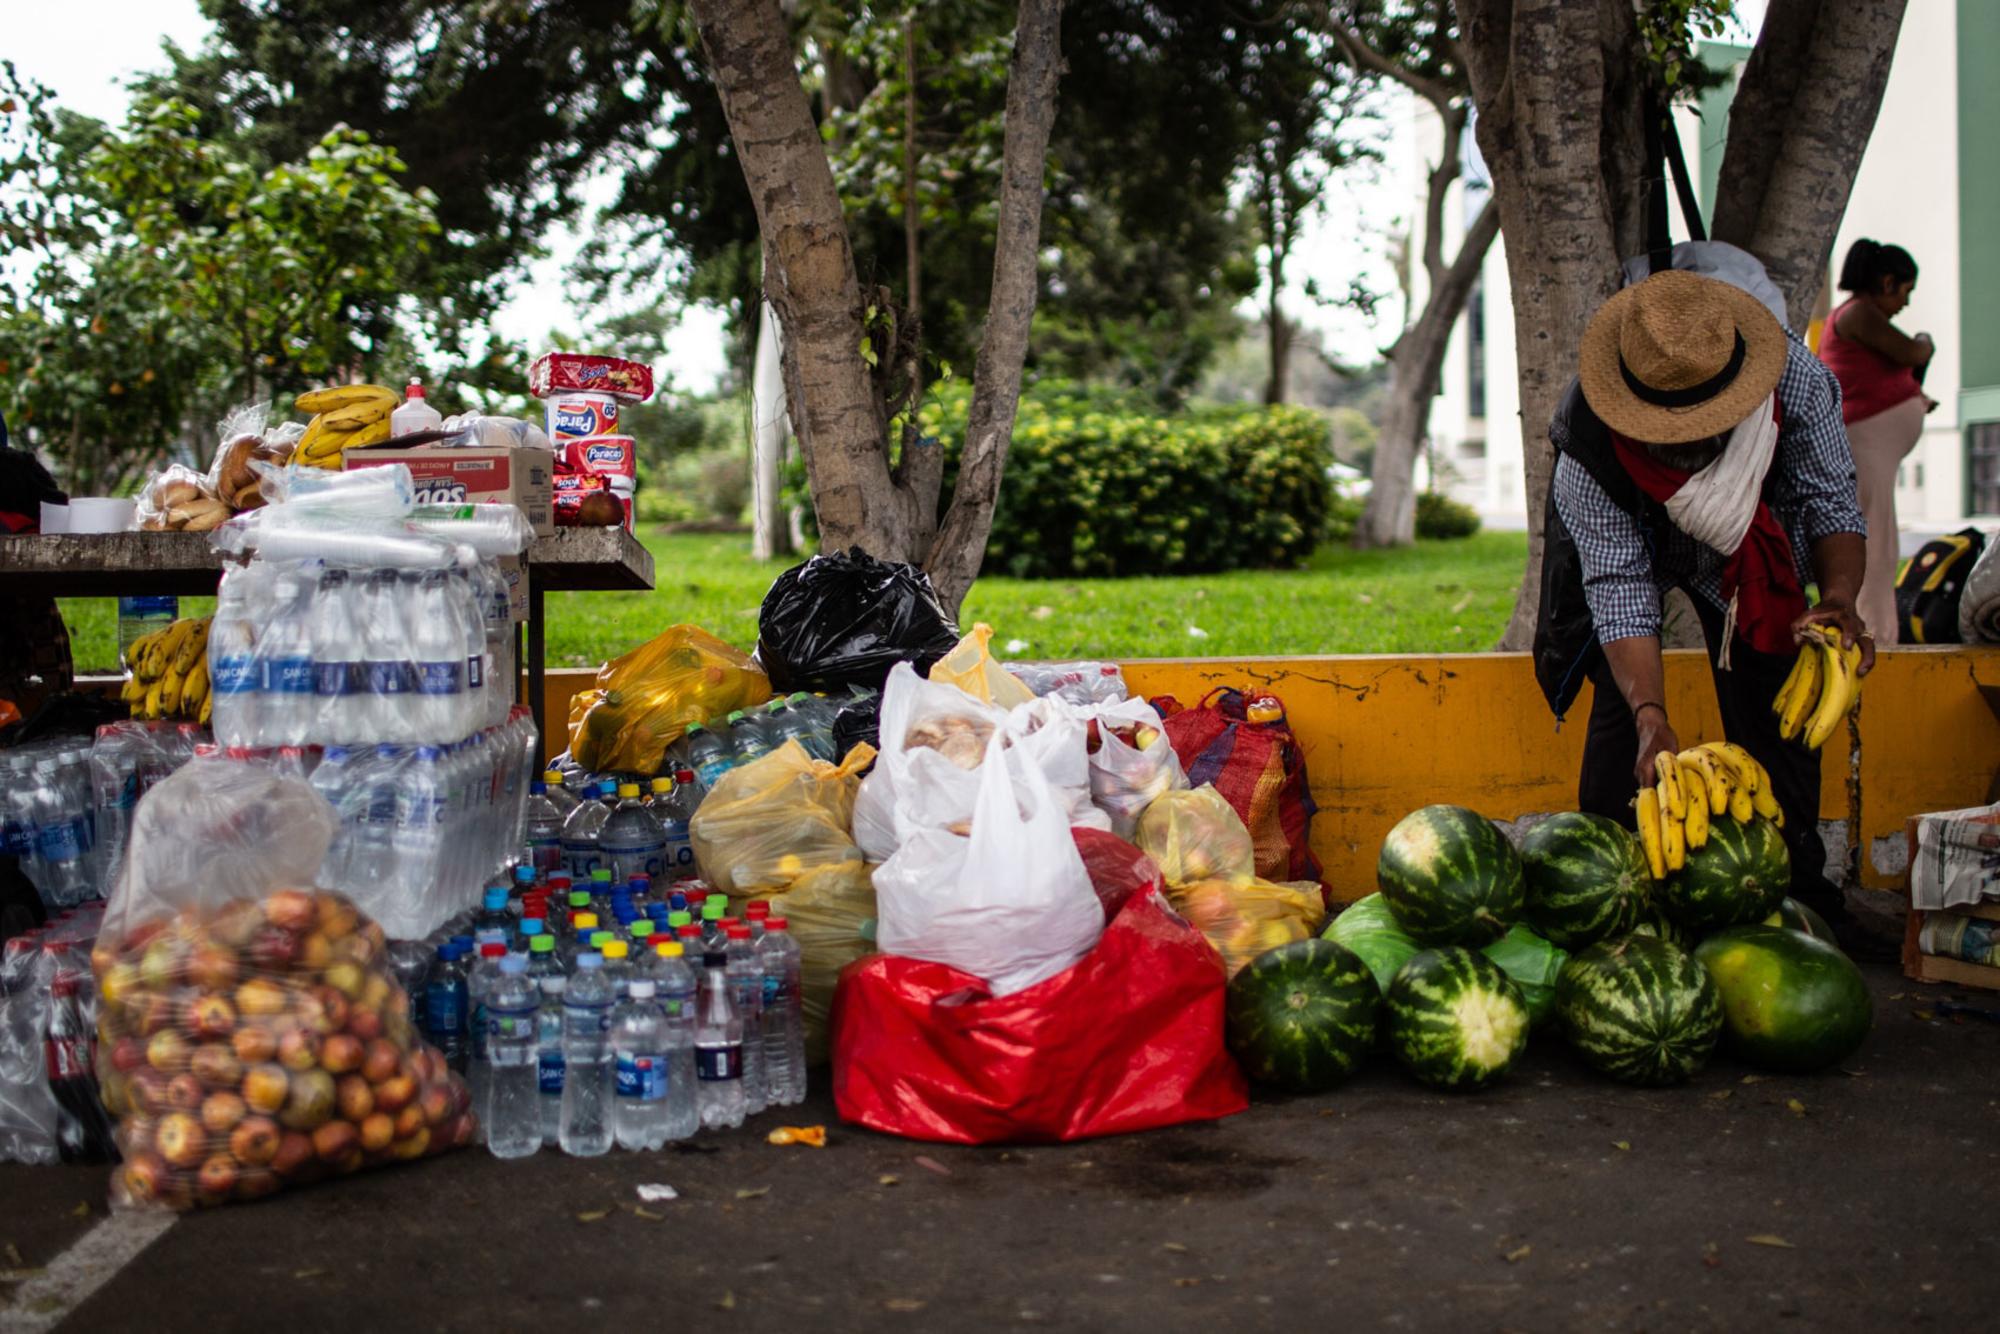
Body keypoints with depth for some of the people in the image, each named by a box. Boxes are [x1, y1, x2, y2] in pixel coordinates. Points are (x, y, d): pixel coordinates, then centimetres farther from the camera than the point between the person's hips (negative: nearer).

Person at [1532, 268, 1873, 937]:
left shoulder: (1798, 381, -37)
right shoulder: (1588, 459, -41)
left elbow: (1832, 505, -25)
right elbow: (1619, 592, -40)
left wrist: (1838, 599, -45)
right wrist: (1652, 718, -52)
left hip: (1756, 549, 2)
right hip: (1628, 540, -2)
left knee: (1770, 698, -3)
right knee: (1620, 700, -14)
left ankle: (1794, 883, 9)